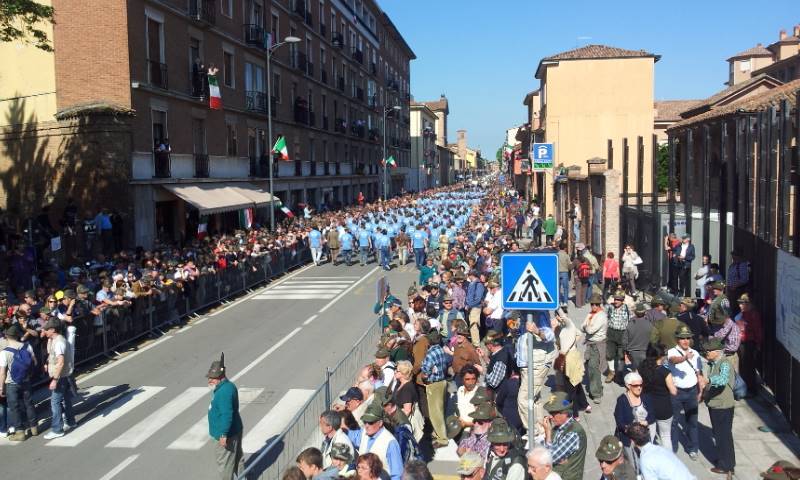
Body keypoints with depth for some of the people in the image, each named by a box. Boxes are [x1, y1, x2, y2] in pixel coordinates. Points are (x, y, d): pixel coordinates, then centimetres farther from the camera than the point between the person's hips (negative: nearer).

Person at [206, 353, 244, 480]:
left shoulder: (224, 391, -25)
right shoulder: (227, 386, 9)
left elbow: (227, 415, -29)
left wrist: (224, 435, -27)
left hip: (227, 435, -11)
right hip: (235, 431, 11)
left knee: (224, 462, 2)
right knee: (237, 459, 20)